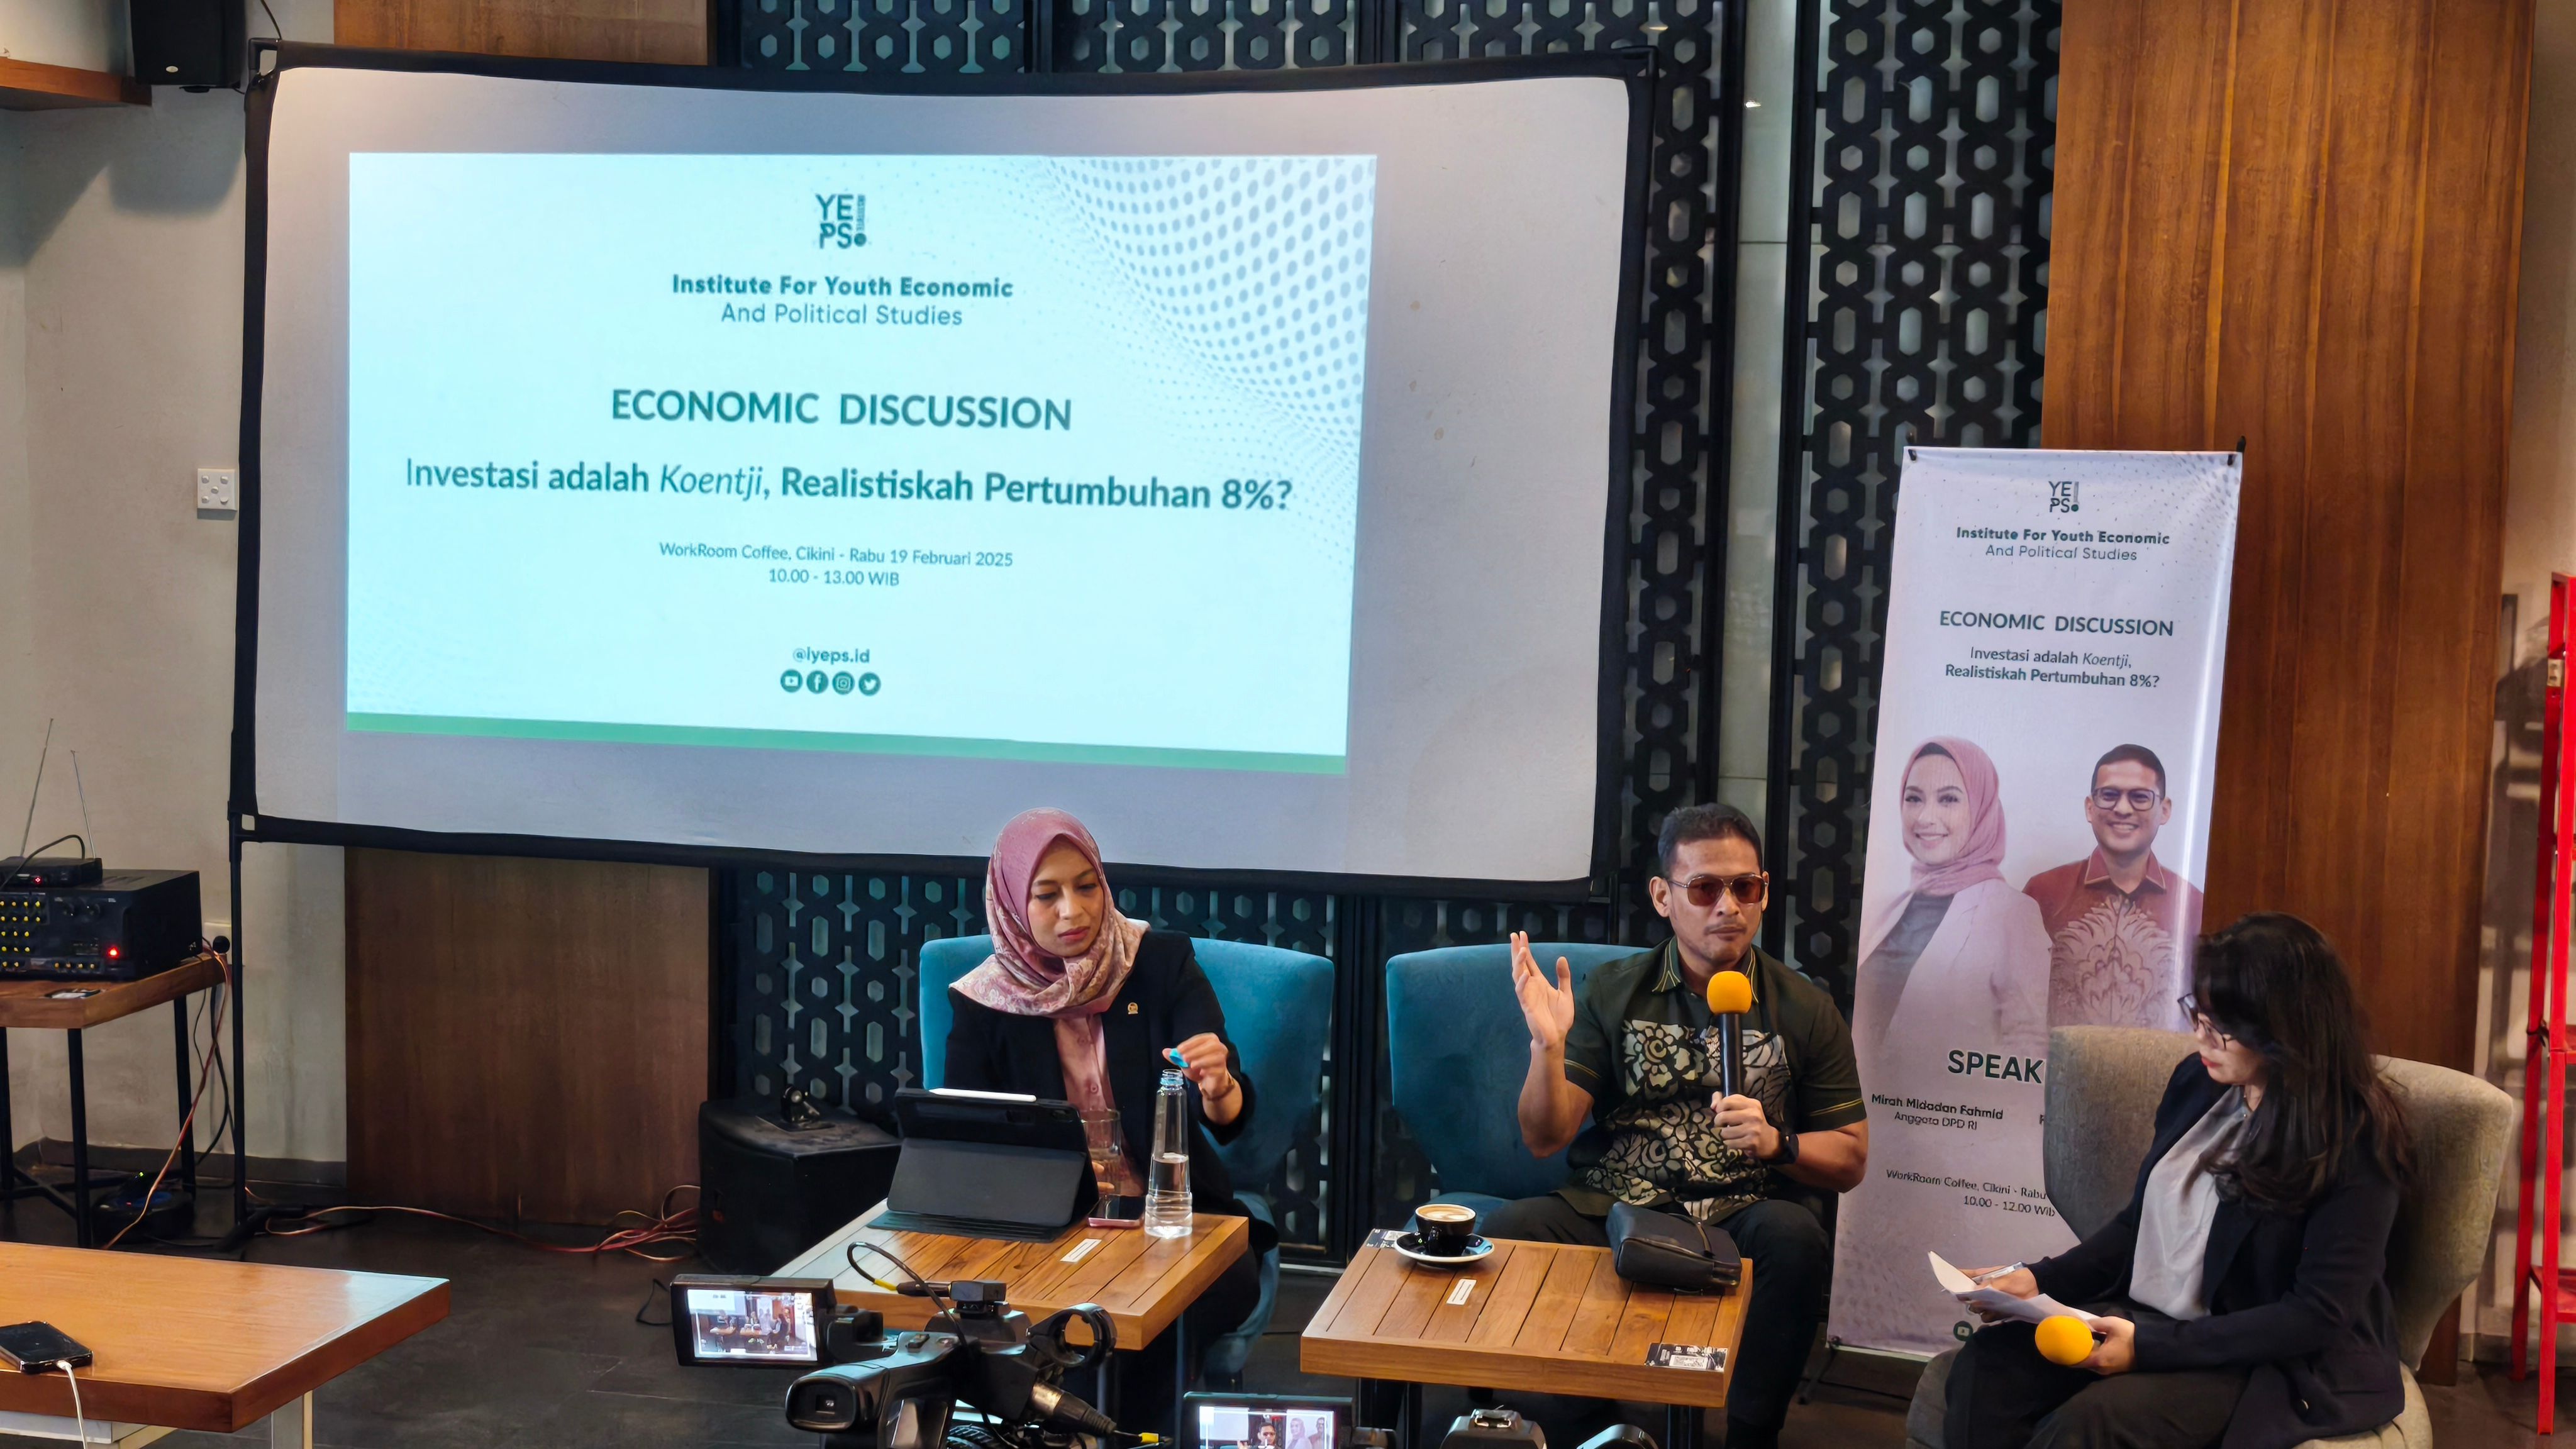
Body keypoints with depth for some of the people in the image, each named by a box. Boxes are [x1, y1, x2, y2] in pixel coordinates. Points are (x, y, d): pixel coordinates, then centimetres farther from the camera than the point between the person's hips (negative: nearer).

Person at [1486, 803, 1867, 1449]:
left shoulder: (1805, 1010, 7)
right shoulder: (1613, 991, 8)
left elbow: (1849, 1159, 9)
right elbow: (1546, 1138, 3)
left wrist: (1775, 1144, -11)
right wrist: (1549, 1045, -16)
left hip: (1745, 1216, 0)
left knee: (1793, 1239, -34)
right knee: (1503, 1232, -28)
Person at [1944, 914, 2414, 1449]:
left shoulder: (2354, 1141, -15)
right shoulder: (2197, 1080, 6)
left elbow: (2319, 1315, -17)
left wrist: (2151, 1346, -23)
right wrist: (2041, 1281, -1)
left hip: (2267, 1363, -6)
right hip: (2141, 1318, 7)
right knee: (1985, 1366, -19)